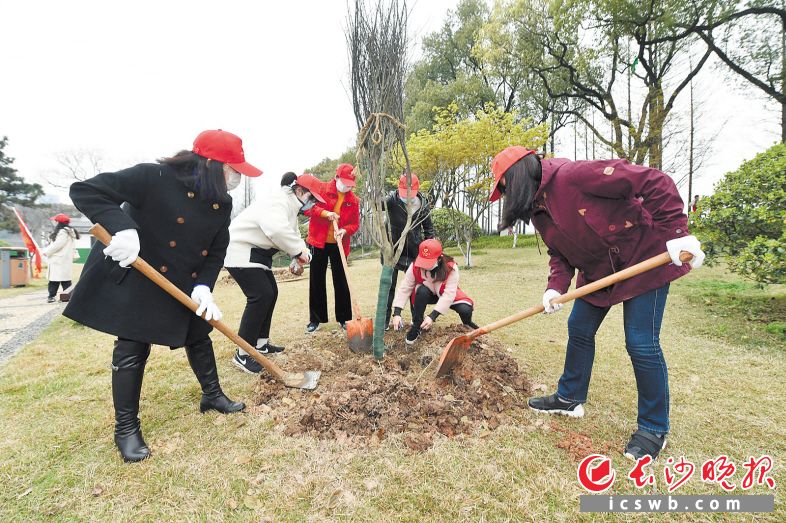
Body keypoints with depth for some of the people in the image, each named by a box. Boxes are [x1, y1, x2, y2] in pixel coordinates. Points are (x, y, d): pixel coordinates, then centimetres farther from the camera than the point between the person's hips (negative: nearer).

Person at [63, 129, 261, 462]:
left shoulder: (223, 203, -6)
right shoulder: (155, 178, -25)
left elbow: (217, 251, -1)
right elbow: (85, 191, -24)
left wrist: (204, 286, -16)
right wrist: (120, 226, -41)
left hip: (186, 285, 6)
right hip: (133, 278, -6)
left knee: (199, 337, 13)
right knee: (132, 348, -1)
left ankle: (212, 395, 34)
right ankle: (126, 428, 16)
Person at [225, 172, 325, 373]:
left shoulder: (291, 206, 14)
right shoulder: (278, 200, -20)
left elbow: (292, 235, 14)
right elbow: (276, 229, -39)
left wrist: (297, 259, -3)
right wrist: (300, 250, -29)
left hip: (257, 252, 11)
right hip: (241, 251, -11)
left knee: (271, 293, 13)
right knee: (260, 296, -17)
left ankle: (261, 343, 23)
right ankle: (242, 355, -10)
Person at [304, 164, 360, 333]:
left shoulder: (354, 200, 1)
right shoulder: (321, 189, -4)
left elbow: (355, 223, 1)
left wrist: (345, 231, -20)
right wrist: (325, 213, -25)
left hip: (339, 245, 1)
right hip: (319, 242, -1)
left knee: (341, 281, 6)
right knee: (316, 281, 5)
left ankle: (344, 319, 17)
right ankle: (315, 319, 17)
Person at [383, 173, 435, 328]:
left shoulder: (423, 205, -5)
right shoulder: (392, 199, -14)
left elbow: (428, 228, 6)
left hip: (414, 251, 2)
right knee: (389, 285, 5)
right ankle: (385, 320, 17)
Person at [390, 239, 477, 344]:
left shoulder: (451, 268, -32)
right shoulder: (415, 266, -28)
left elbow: (449, 294, -36)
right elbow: (404, 288, -27)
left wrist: (433, 316, -44)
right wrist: (397, 313, -37)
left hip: (446, 295, 0)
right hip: (426, 294, 1)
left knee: (466, 309, -28)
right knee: (422, 290, -36)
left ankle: (467, 324, 12)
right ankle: (417, 325, -17)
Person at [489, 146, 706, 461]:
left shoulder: (573, 176, -28)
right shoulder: (538, 211, 0)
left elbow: (655, 183, -27)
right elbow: (559, 254, 5)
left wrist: (677, 232, -31)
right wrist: (556, 286, -13)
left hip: (644, 258, -8)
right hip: (598, 270, 9)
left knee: (641, 344, -6)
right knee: (579, 330, 12)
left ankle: (654, 428, 13)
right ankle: (570, 398, 30)